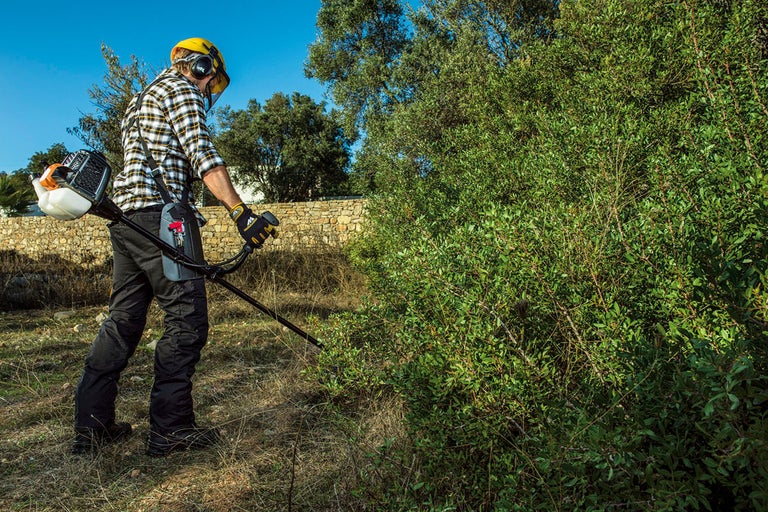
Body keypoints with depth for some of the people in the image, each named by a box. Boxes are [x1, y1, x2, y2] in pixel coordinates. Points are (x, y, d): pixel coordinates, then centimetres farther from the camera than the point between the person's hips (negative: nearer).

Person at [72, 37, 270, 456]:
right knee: (186, 319, -7)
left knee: (123, 319, 11)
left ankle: (91, 424, 14)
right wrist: (241, 213, -21)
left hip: (125, 218, 10)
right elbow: (204, 158, -15)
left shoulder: (142, 99, 30)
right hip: (160, 217, -10)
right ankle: (170, 428, -4)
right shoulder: (182, 91, 0)